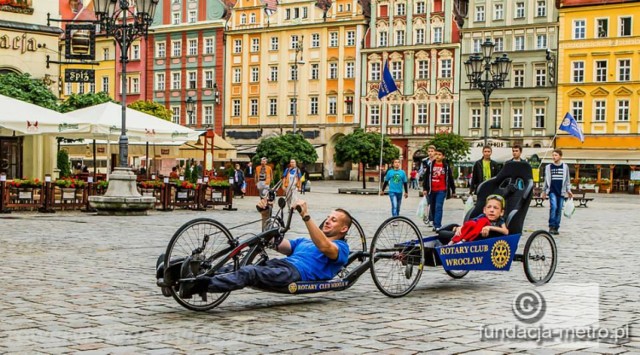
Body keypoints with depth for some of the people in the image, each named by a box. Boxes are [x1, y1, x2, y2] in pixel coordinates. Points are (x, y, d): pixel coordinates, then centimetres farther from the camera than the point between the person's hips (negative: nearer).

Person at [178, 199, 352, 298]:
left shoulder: (341, 247, 14)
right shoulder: (304, 241, 39)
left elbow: (324, 247, -11)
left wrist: (306, 216, -19)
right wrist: (266, 216, 14)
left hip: (297, 271, -8)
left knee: (249, 273, -31)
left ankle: (200, 285, -49)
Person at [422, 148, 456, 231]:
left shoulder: (446, 166, 4)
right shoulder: (430, 165, 6)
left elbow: (450, 179, 7)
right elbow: (426, 177, 6)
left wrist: (453, 190, 8)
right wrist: (425, 188, 0)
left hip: (441, 190, -3)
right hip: (432, 190, 3)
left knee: (438, 207, -13)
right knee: (432, 208, 10)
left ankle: (437, 226, -17)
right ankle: (435, 224, 23)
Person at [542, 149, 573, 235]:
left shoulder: (565, 167, 6)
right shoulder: (548, 167, 7)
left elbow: (567, 179, 12)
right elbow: (546, 180, 14)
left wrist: (568, 190, 7)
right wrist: (544, 191, 14)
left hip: (561, 192, 1)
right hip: (552, 191, -1)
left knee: (559, 210, 3)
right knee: (553, 206, -18)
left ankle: (556, 228, 10)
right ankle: (551, 226, -13)